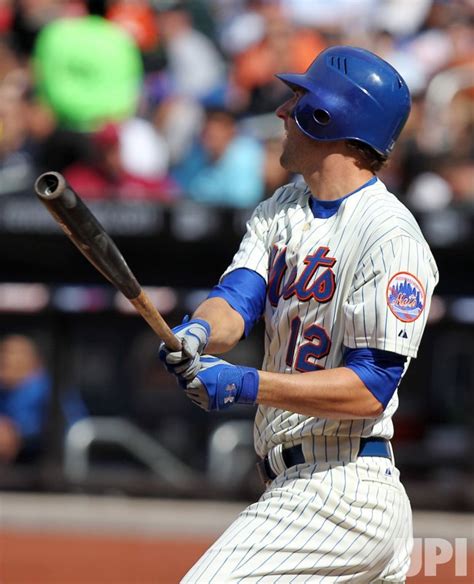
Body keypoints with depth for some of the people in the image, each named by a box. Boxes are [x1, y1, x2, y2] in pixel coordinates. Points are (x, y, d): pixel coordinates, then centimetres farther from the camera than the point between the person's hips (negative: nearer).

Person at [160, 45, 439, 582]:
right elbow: (238, 296, -1)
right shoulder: (281, 211, 14)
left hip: (337, 493, -9)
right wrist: (201, 332, -25)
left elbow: (371, 388, -20)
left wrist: (247, 385, -28)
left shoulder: (389, 236, -14)